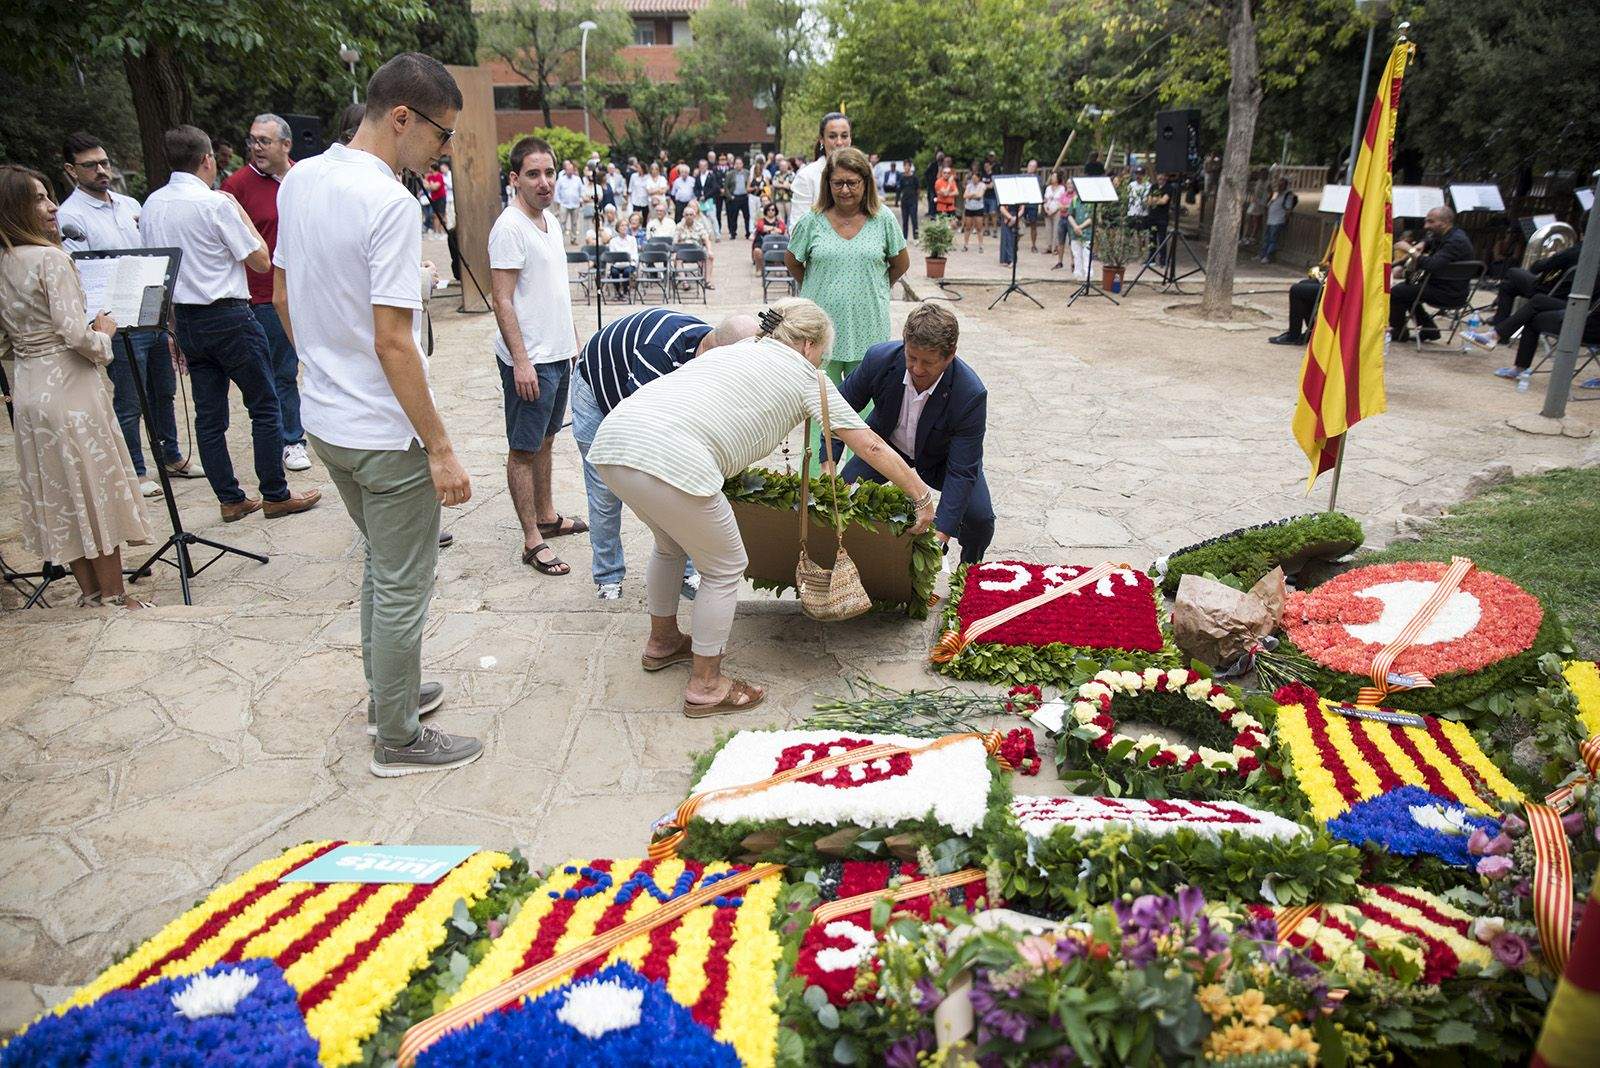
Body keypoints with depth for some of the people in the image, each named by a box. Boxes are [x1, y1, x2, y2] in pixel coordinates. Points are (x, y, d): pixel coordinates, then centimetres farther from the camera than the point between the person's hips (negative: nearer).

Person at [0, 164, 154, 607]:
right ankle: (114, 595, 8)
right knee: (96, 488, 2)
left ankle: (88, 589, 24)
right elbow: (76, 334, -20)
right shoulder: (51, 258, -14)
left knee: (58, 496, 13)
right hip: (71, 389, -7)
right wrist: (104, 334, -2)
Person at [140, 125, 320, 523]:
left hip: (186, 320, 7)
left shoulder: (151, 206, 8)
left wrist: (175, 326, 22)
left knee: (209, 413, 10)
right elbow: (261, 260, -8)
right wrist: (240, 210, 1)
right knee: (265, 406, 4)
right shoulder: (216, 203, -14)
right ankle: (275, 496, 9)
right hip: (228, 317, -7)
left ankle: (230, 500, 16)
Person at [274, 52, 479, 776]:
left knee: (382, 565, 25)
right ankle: (398, 741, 20)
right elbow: (392, 341, -24)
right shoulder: (389, 204, -21)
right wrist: (440, 448, -20)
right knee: (403, 588, 6)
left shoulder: (299, 181, 5)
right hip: (384, 433, -9)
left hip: (323, 419, 9)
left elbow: (282, 296, 14)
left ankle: (387, 694, 40)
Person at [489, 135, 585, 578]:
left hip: (558, 354, 9)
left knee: (545, 439, 19)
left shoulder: (551, 221, 11)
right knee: (523, 449, 0)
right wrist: (521, 361, -23)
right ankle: (533, 541, 5)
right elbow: (503, 301, -19)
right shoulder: (510, 228, -16)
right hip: (529, 360, -9)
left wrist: (574, 339, 20)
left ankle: (547, 516, 33)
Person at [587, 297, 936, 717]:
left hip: (611, 438, 9)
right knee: (724, 568, 11)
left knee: (671, 543, 32)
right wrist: (921, 496, 21)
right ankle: (705, 687, 20)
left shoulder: (735, 350, 32)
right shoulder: (803, 373, 12)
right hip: (671, 459, -8)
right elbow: (870, 446, 13)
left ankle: (662, 642, 48)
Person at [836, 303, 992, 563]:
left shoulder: (971, 395, -36)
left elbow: (961, 471, -32)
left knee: (979, 517, -21)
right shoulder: (880, 358, -30)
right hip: (886, 444, 2)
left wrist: (940, 533, -40)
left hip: (941, 457, -2)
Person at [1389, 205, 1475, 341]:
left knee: (1395, 292, -12)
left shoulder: (1456, 241, -24)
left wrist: (1410, 250, -26)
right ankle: (1428, 329, 23)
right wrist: (1421, 245, 3)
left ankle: (1398, 332, 9)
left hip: (1450, 294, -11)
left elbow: (1430, 265, -36)